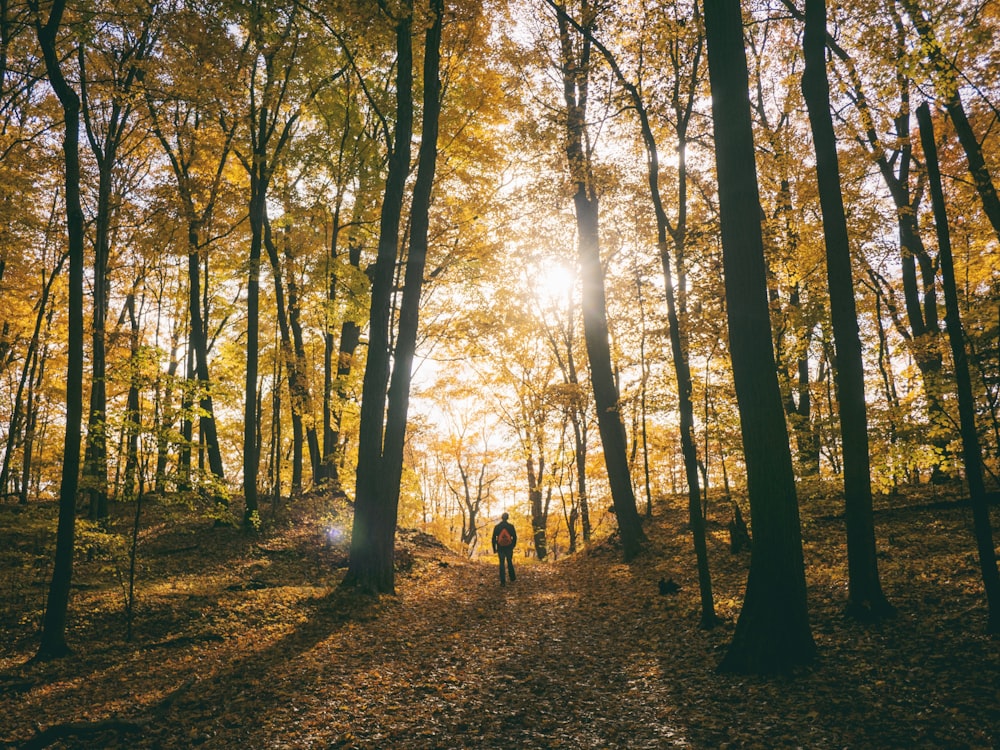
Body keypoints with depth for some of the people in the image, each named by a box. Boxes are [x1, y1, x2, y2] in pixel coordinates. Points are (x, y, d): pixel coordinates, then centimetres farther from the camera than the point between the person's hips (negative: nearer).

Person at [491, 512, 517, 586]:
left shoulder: (497, 527, -4)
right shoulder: (511, 526, -4)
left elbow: (494, 538, -2)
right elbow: (515, 537, 0)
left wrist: (494, 548, 7)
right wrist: (513, 545, 16)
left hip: (500, 548, 0)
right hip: (509, 547, 0)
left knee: (501, 563, 4)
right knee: (510, 562, 18)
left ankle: (503, 582, -1)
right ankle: (512, 578, 26)